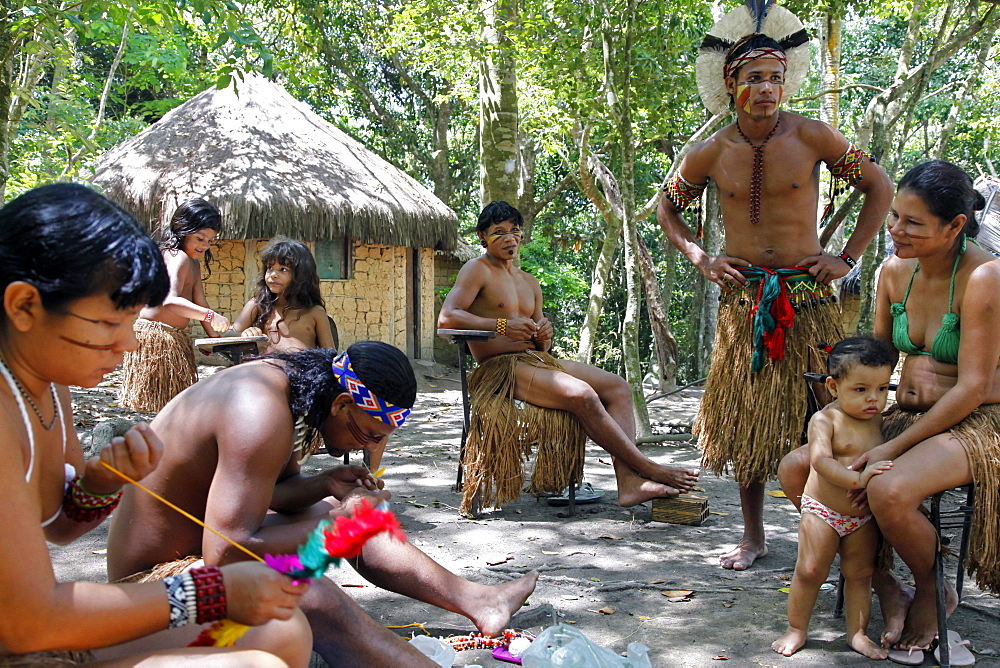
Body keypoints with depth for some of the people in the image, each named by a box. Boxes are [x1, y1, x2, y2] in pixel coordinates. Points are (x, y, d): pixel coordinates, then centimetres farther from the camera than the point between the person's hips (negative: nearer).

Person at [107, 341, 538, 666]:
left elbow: (272, 492, 12)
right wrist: (339, 519, -25)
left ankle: (474, 600, 23)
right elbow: (224, 554, -35)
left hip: (201, 546, 10)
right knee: (314, 598, -35)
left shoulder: (283, 378, -1)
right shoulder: (263, 413, -30)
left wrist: (325, 485, -8)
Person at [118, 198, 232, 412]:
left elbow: (199, 304, 13)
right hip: (158, 337, -10)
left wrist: (216, 337, 5)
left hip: (175, 338, 10)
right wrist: (210, 316, -37)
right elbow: (170, 301, -29)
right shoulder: (179, 257, -15)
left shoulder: (193, 263, 17)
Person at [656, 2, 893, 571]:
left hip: (808, 295, -1)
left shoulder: (811, 136, -5)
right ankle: (754, 536, 19)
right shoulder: (711, 154, 0)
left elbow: (880, 187, 4)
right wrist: (699, 258, 3)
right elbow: (668, 208, 17)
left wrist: (849, 258, -1)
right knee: (745, 417, 6)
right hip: (742, 298, 2)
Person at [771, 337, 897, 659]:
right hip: (822, 511, -5)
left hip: (864, 517, 5)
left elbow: (886, 456, 16)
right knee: (809, 571, -2)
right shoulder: (824, 420, -15)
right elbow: (821, 460, -28)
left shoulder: (878, 419, 3)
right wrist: (857, 479, -40)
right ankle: (796, 629, 14)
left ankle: (858, 633, 24)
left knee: (859, 573, 11)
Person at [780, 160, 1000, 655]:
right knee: (795, 469, -7)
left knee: (888, 491, -35)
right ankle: (886, 589, 5)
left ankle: (934, 593, -1)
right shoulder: (894, 272, 3)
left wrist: (892, 449, -22)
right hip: (906, 417, 8)